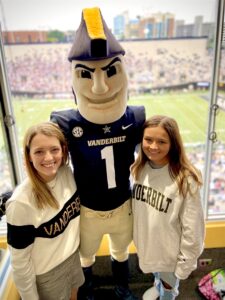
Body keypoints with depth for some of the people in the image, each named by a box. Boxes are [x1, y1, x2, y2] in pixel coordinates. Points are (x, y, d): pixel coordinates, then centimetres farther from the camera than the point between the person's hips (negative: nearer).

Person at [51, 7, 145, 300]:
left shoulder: (135, 118, -20)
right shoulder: (66, 123, -28)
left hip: (123, 207, 2)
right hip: (88, 211, -1)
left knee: (121, 251, 31)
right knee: (86, 256, 28)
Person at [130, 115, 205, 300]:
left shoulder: (185, 180, -29)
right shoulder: (139, 168, -12)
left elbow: (192, 229, -21)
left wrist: (186, 263, -13)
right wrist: (137, 233, 10)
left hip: (170, 249, -5)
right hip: (146, 242, 5)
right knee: (156, 274, 35)